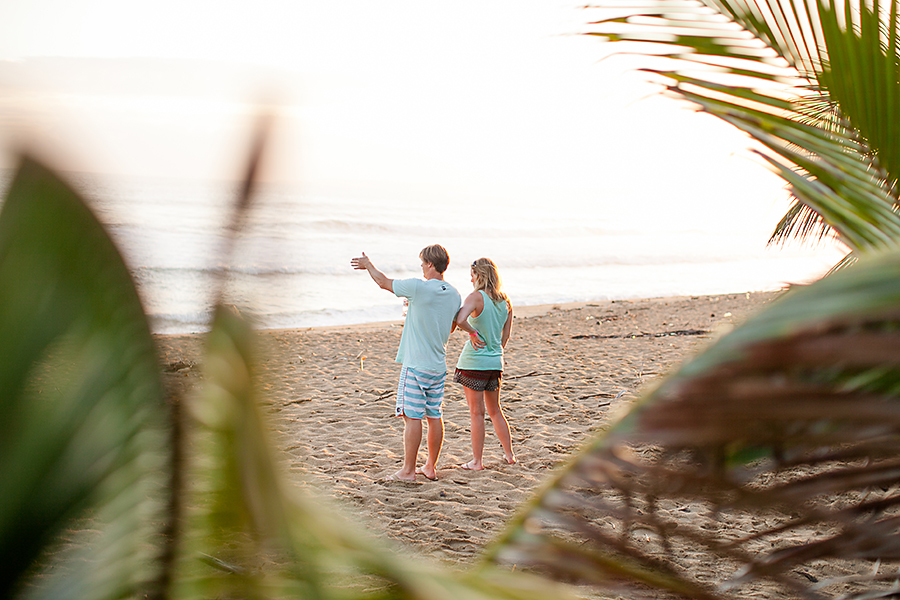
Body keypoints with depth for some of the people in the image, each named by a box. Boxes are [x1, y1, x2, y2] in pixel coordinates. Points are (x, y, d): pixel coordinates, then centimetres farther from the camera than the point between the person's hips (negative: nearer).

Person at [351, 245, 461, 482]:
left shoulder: (418, 288, -16)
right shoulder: (454, 295, 5)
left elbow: (383, 282, -2)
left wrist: (368, 265, 17)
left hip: (416, 364, -7)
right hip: (438, 365, 7)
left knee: (412, 417, -3)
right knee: (434, 416, 11)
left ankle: (408, 470, 0)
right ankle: (431, 467, 19)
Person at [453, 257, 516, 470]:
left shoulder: (476, 297, -14)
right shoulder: (505, 301, 5)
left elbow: (460, 320, -33)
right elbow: (506, 335, 12)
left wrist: (472, 333, -16)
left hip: (473, 362, -6)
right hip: (495, 363, 6)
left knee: (476, 413, 2)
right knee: (495, 410, 21)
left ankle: (477, 461, 9)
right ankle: (509, 454, 27)